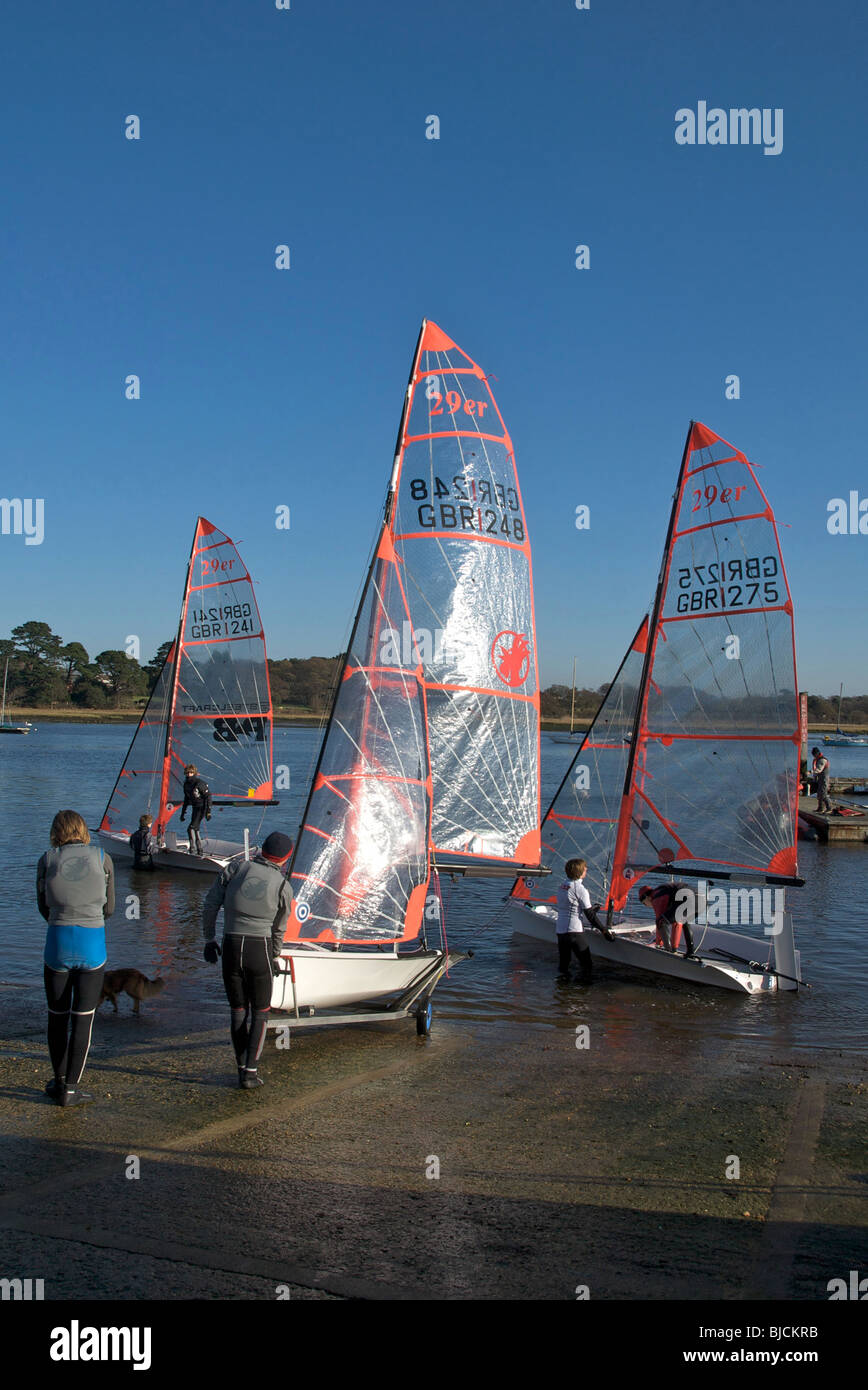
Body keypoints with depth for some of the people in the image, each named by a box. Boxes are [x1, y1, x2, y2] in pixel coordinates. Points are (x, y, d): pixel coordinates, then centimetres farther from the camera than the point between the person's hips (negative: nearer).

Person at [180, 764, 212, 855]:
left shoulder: (200, 783, -16)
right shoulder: (186, 784, 7)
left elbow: (208, 796, -16)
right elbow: (186, 799, 19)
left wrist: (208, 811, -21)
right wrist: (183, 812, 20)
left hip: (201, 807, -8)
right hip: (194, 808, 8)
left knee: (192, 828, -17)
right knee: (195, 829, 11)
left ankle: (193, 850, -15)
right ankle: (199, 850, 21)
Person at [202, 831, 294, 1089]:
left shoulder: (237, 868, 3)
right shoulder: (283, 886, 2)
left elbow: (210, 905, 2)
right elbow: (278, 930, 10)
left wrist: (209, 939, 13)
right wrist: (274, 958, 26)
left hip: (231, 947, 2)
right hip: (260, 948, -2)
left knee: (238, 1011, 15)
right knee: (260, 1012, 12)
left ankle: (242, 1069, 18)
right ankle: (250, 1073, 4)